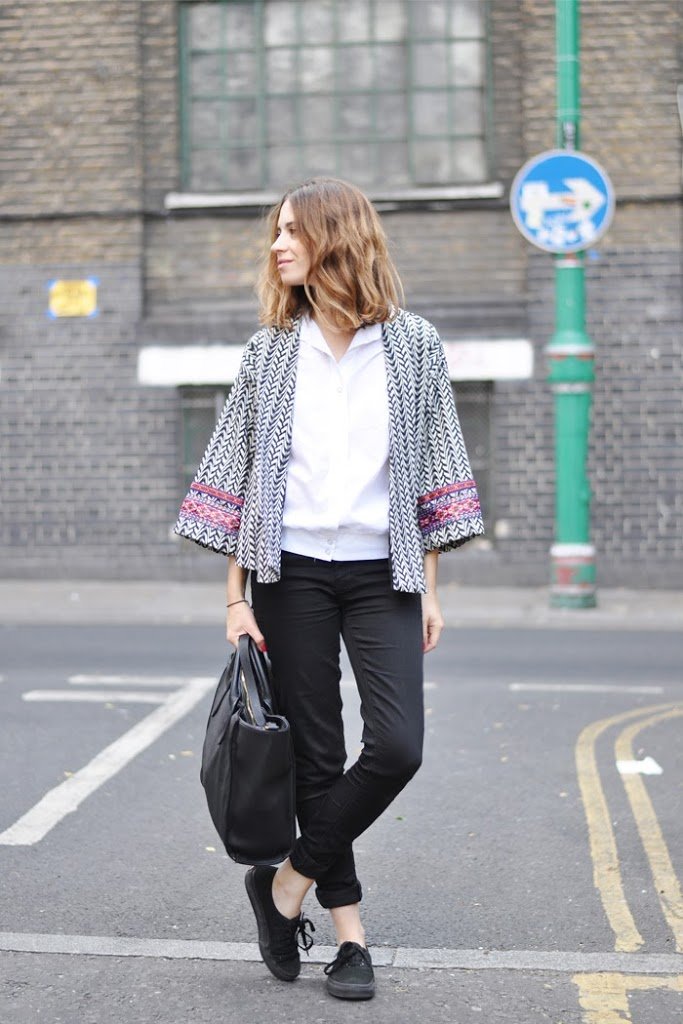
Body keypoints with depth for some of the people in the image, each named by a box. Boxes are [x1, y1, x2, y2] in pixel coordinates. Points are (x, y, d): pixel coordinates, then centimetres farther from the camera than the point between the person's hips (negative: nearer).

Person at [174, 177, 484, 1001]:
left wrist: (429, 588, 2)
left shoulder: (413, 344, 3)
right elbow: (239, 477, 5)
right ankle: (348, 930, 16)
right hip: (293, 575, 0)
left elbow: (434, 473, 6)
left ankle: (289, 879, 9)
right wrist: (237, 597, -1)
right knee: (316, 757, 3)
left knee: (397, 746, -11)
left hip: (382, 573, 0)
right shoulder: (270, 351, 5)